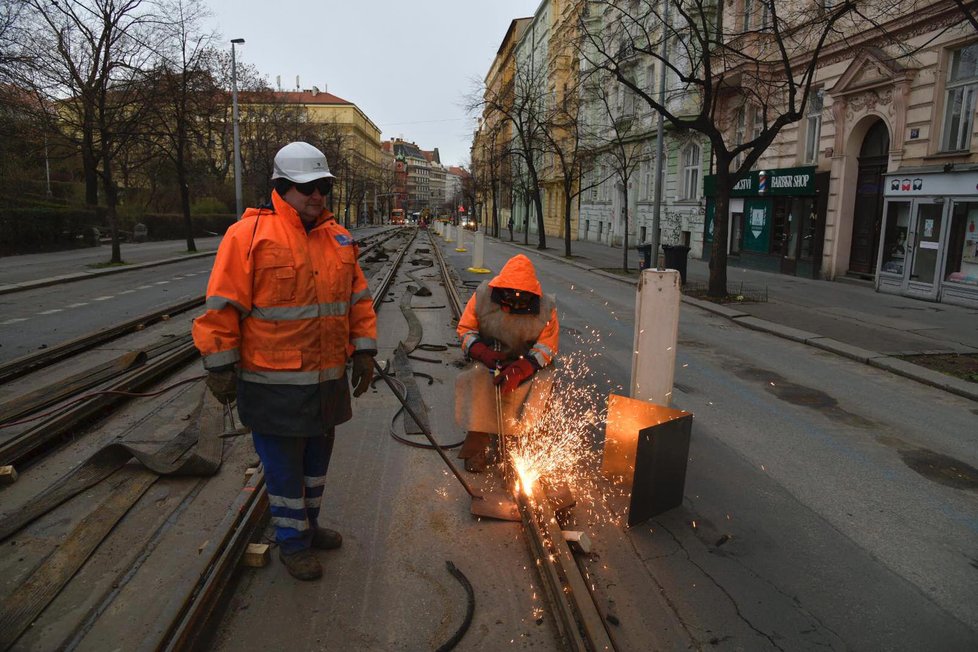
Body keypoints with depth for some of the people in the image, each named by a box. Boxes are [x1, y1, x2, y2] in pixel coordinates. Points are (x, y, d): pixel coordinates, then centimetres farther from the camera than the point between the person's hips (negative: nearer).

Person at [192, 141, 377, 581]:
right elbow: (223, 306, -12)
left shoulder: (338, 238, 7)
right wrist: (221, 367, -11)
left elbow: (358, 298, 13)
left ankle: (308, 524, 43)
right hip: (274, 385, -6)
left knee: (317, 456, 21)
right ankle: (292, 542, 29)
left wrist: (363, 351, 10)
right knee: (284, 465, 8)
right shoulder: (250, 235, -12)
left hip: (327, 379, 6)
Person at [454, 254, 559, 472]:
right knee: (477, 380, -31)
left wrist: (518, 370, -27)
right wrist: (482, 352, -23)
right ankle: (477, 445, -23)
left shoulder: (545, 307, -12)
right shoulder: (483, 295, -10)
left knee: (542, 384, -30)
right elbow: (465, 328, -2)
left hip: (528, 362, 0)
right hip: (488, 360, 0)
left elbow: (547, 346, -11)